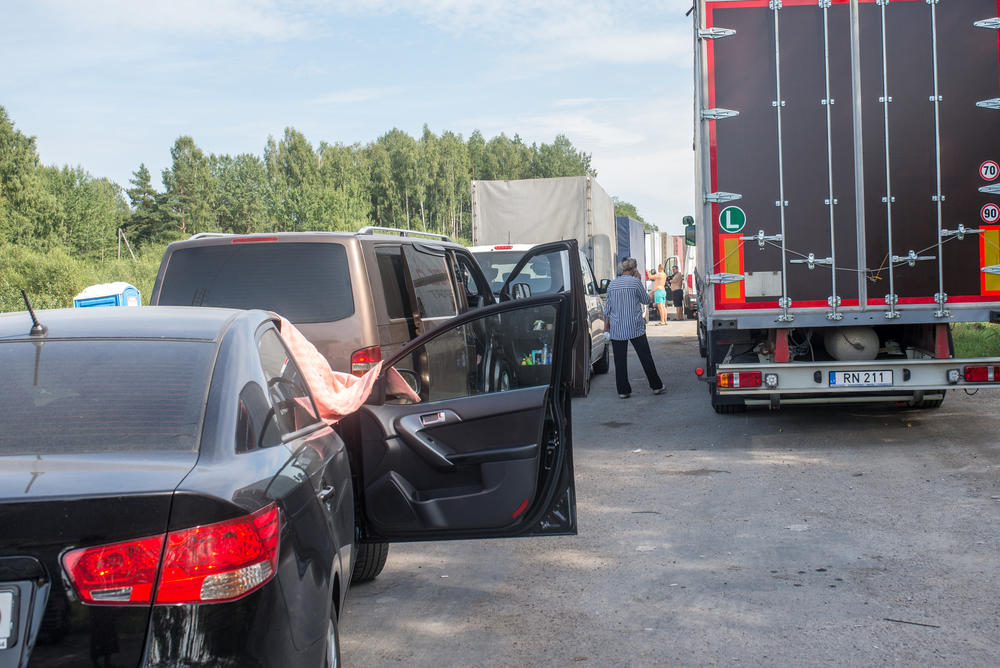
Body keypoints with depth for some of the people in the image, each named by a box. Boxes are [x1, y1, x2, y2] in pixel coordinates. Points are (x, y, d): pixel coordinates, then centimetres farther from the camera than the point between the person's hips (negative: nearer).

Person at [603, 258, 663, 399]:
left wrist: (606, 323, 19)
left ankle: (623, 390, 4)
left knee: (620, 360, 4)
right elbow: (646, 300, 5)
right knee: (645, 357, 6)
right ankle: (656, 386, 13)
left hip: (616, 329, 2)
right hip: (635, 327, -2)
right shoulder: (635, 282, -7)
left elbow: (608, 307, 9)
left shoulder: (612, 284, 4)